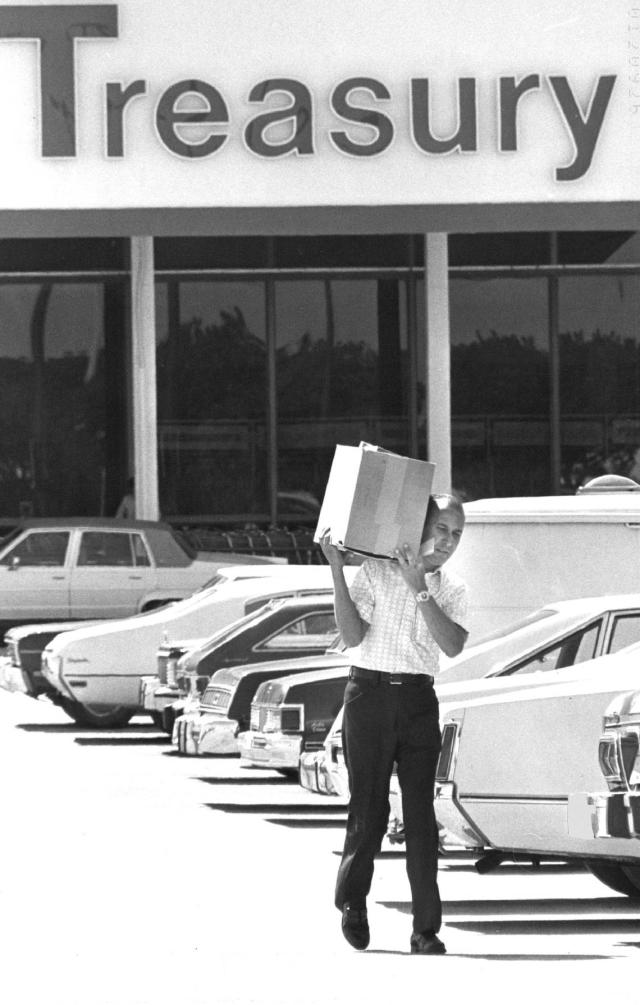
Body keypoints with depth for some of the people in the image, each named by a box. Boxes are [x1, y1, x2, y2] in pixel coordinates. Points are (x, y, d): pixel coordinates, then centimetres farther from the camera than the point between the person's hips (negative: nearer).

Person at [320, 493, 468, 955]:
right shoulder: (374, 571, 0)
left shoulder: (452, 590, 9)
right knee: (370, 809, 0)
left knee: (421, 814, -4)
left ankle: (427, 929, -4)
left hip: (419, 700, 2)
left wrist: (419, 588, -14)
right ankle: (352, 902, 26)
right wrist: (337, 571, -17)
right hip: (371, 693, -2)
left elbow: (453, 645, -9)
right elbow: (353, 635, -10)